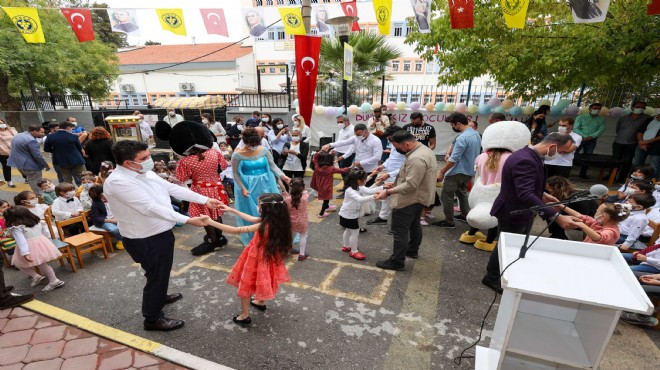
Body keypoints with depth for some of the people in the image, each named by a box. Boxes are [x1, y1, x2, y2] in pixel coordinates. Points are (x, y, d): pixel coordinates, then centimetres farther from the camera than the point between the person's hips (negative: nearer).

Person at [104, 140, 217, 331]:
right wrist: (187, 220, -37)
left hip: (161, 233, 9)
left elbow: (173, 188, 4)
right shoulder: (117, 182, -26)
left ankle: (159, 297, 56)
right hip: (145, 240, -9)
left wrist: (205, 200, -1)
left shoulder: (146, 173, 1)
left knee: (162, 272, 29)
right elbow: (150, 208, -34)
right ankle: (152, 319, 30)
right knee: (156, 276, 8)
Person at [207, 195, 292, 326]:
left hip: (258, 259, -7)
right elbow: (251, 218, 2)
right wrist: (231, 210, 7)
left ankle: (245, 316, 31)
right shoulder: (274, 220, -12)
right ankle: (261, 302, 55)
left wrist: (211, 222, -25)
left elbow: (235, 230, -30)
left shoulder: (264, 225, -35)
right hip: (268, 256, 7)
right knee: (261, 281, 31)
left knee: (245, 285, 15)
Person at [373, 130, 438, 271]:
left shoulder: (416, 158, -28)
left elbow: (410, 185, -31)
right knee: (414, 224, 26)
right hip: (419, 196, 11)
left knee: (400, 231, -1)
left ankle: (397, 262, 10)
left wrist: (388, 192, -29)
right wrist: (395, 184, 8)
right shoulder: (423, 149, 7)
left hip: (410, 199, -11)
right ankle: (412, 250, 45)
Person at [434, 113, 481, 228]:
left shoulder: (462, 138, -25)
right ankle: (465, 215, 36)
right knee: (462, 192, 26)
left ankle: (449, 222, 7)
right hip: (469, 171, 10)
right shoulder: (476, 134, 5)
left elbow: (454, 159, -26)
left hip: (457, 172, -10)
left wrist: (441, 172, -20)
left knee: (446, 196, 0)